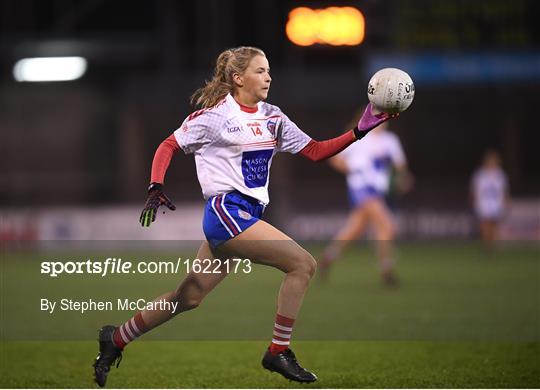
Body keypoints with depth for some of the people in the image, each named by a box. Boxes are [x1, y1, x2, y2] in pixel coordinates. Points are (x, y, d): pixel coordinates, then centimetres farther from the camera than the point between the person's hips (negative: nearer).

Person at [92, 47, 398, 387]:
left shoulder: (272, 118, 13)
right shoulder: (214, 115, -5)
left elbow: (315, 151, 11)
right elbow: (169, 146, 2)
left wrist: (360, 130, 0)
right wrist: (157, 188, -12)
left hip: (248, 216, 8)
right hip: (226, 211, -8)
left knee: (190, 297, 12)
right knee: (303, 263, -16)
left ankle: (117, 339, 25)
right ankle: (279, 352, -8)